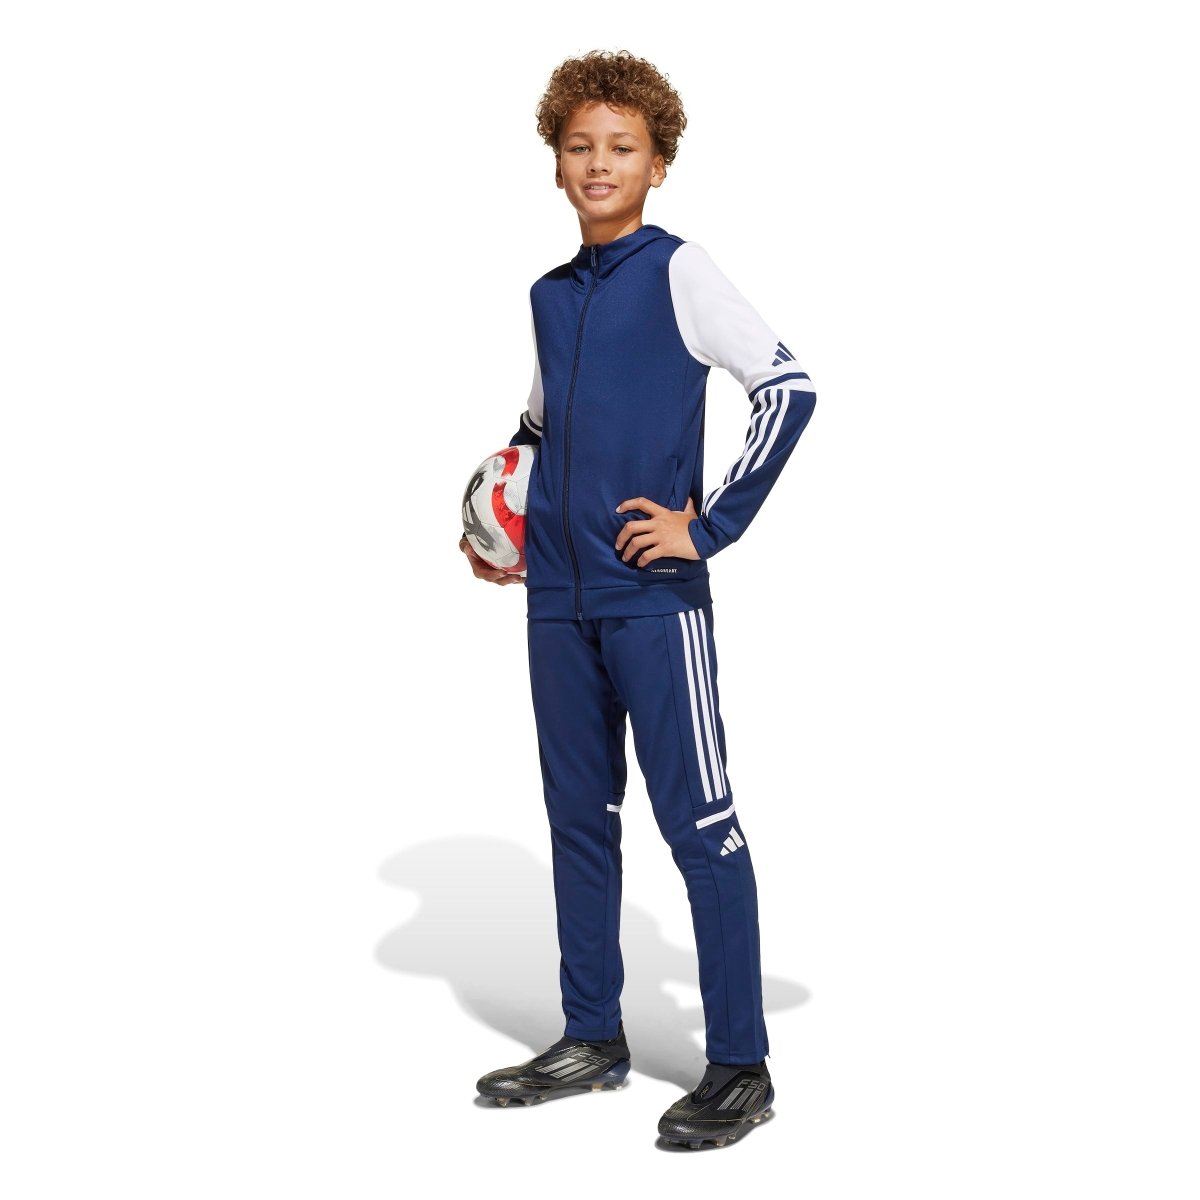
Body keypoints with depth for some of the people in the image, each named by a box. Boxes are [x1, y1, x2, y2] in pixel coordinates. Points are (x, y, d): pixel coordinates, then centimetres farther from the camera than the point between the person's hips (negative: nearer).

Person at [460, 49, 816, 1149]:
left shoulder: (678, 273, -5)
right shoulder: (549, 295, 14)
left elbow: (788, 388, -12)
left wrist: (710, 525, -13)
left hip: (655, 598, -7)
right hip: (559, 598, 7)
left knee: (699, 822, -4)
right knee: (579, 818, 13)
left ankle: (741, 1067, 4)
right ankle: (592, 1040, 25)